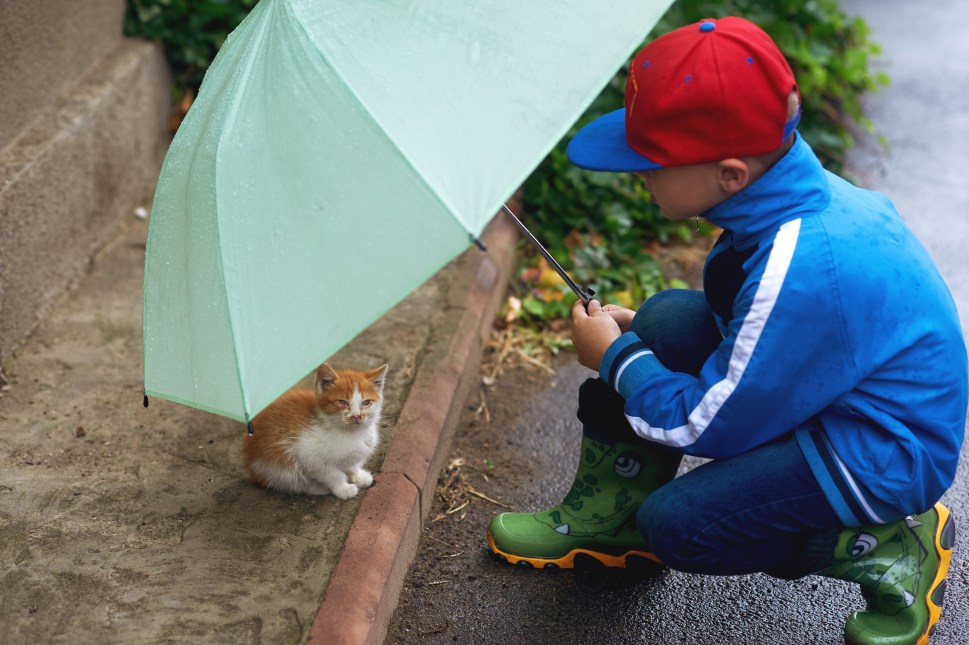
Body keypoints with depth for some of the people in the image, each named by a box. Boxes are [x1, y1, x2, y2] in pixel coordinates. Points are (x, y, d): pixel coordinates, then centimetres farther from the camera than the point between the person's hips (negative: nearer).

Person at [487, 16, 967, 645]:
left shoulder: (799, 274, -35)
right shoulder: (790, 188, -8)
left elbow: (707, 427, -23)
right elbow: (753, 322, 13)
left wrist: (616, 357, -8)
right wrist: (637, 336, 4)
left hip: (886, 454, -9)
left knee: (679, 523, -15)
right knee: (669, 318, -5)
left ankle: (895, 549, 1)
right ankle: (611, 515, 11)